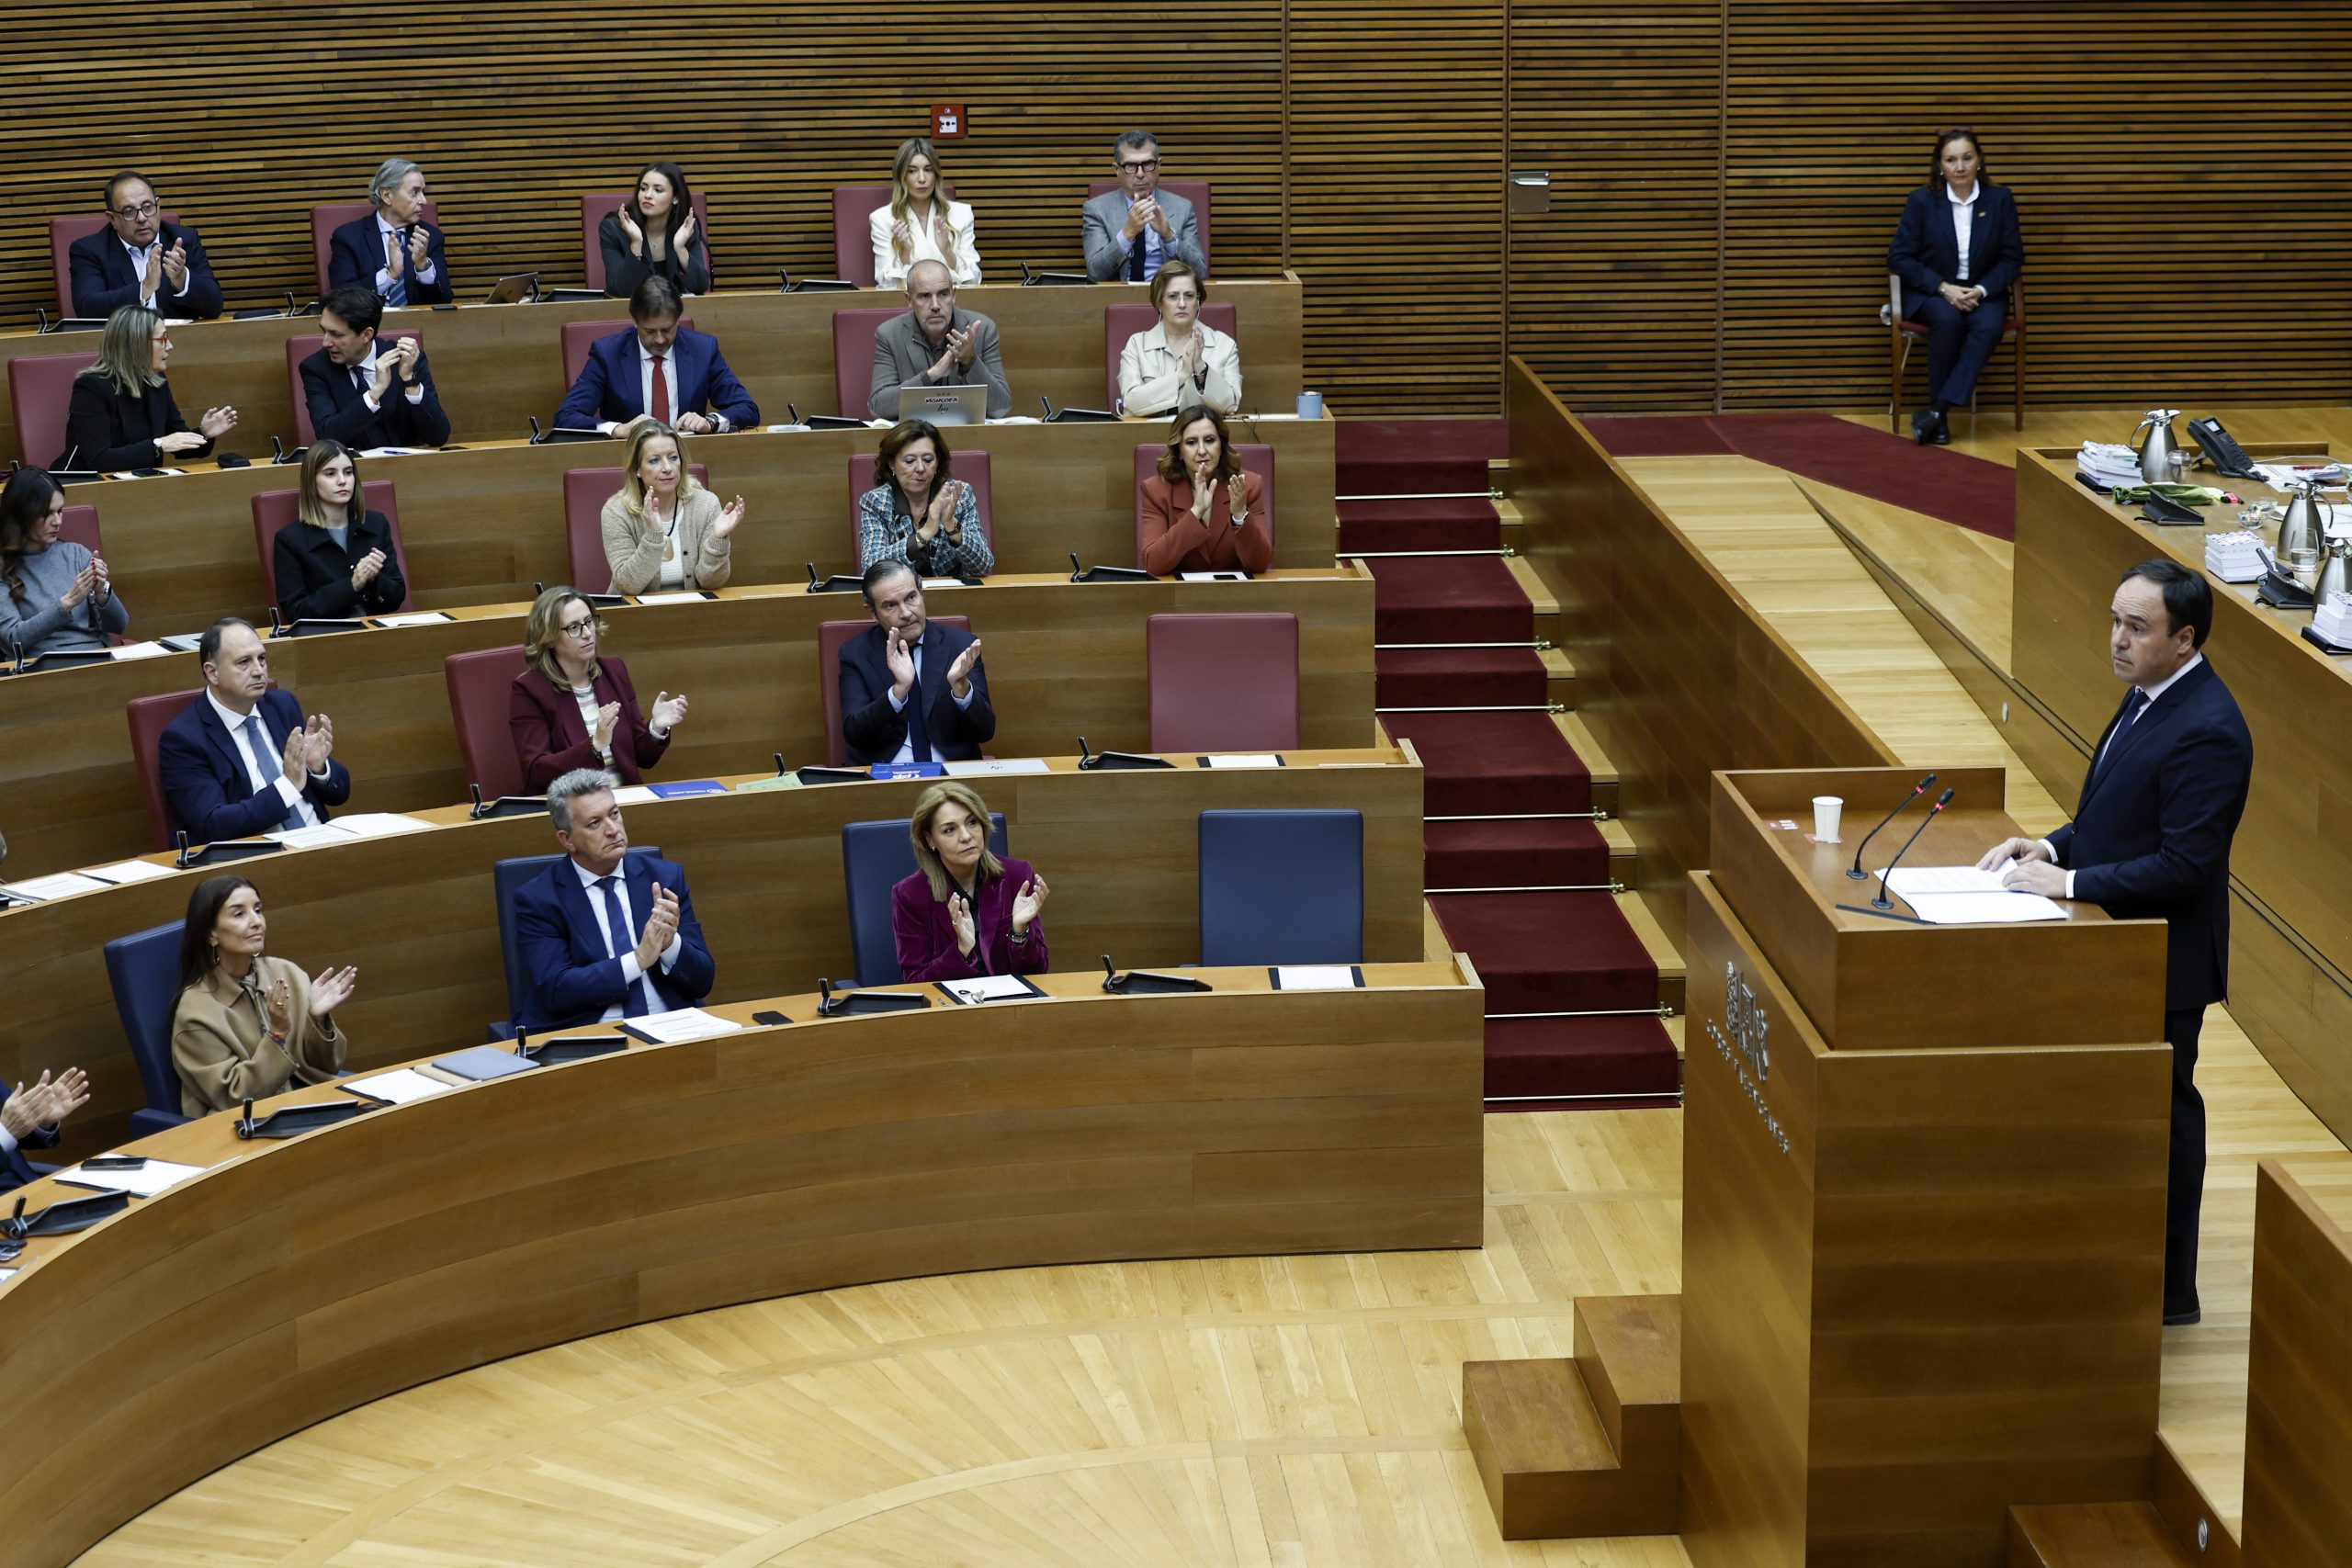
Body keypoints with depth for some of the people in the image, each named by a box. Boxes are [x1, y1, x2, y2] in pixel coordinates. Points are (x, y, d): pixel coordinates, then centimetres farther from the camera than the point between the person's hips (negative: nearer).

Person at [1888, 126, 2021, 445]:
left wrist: (1981, 290, -15)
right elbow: (1899, 257, -5)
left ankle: (1937, 411, -33)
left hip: (1982, 291, 2)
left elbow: (2012, 258, 3)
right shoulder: (1922, 201, -6)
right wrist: (1944, 288, -17)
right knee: (1948, 321, -36)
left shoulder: (2000, 199, -1)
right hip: (1931, 291, -2)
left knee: (1989, 327, -33)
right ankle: (1939, 416, -24)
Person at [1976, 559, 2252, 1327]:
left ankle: (2167, 1288, 17)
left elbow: (2184, 863, -27)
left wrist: (2070, 882, -23)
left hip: (2163, 958, -9)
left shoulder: (2206, 731, -25)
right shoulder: (2148, 695, 6)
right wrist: (2053, 846, 0)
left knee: (2160, 1114, 3)